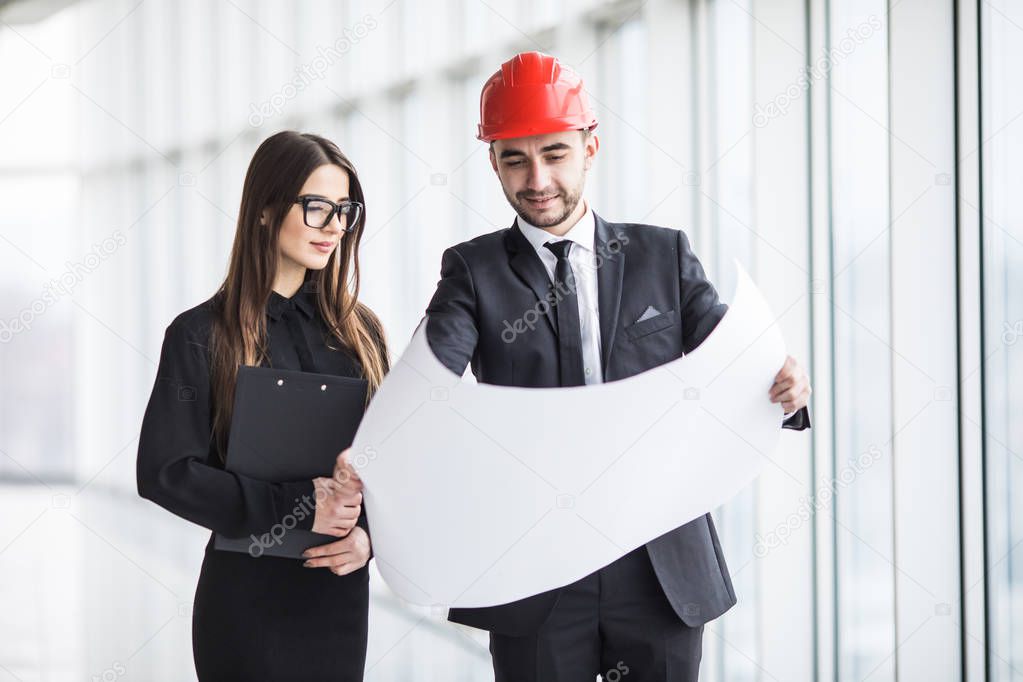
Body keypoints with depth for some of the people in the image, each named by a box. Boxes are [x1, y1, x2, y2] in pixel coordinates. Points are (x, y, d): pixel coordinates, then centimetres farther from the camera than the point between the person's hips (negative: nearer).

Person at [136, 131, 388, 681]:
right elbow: (165, 471, -12)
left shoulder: (359, 330, 7)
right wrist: (297, 509, -18)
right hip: (249, 592, -4)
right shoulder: (203, 335, -6)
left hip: (341, 590, 4)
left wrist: (368, 532, -11)